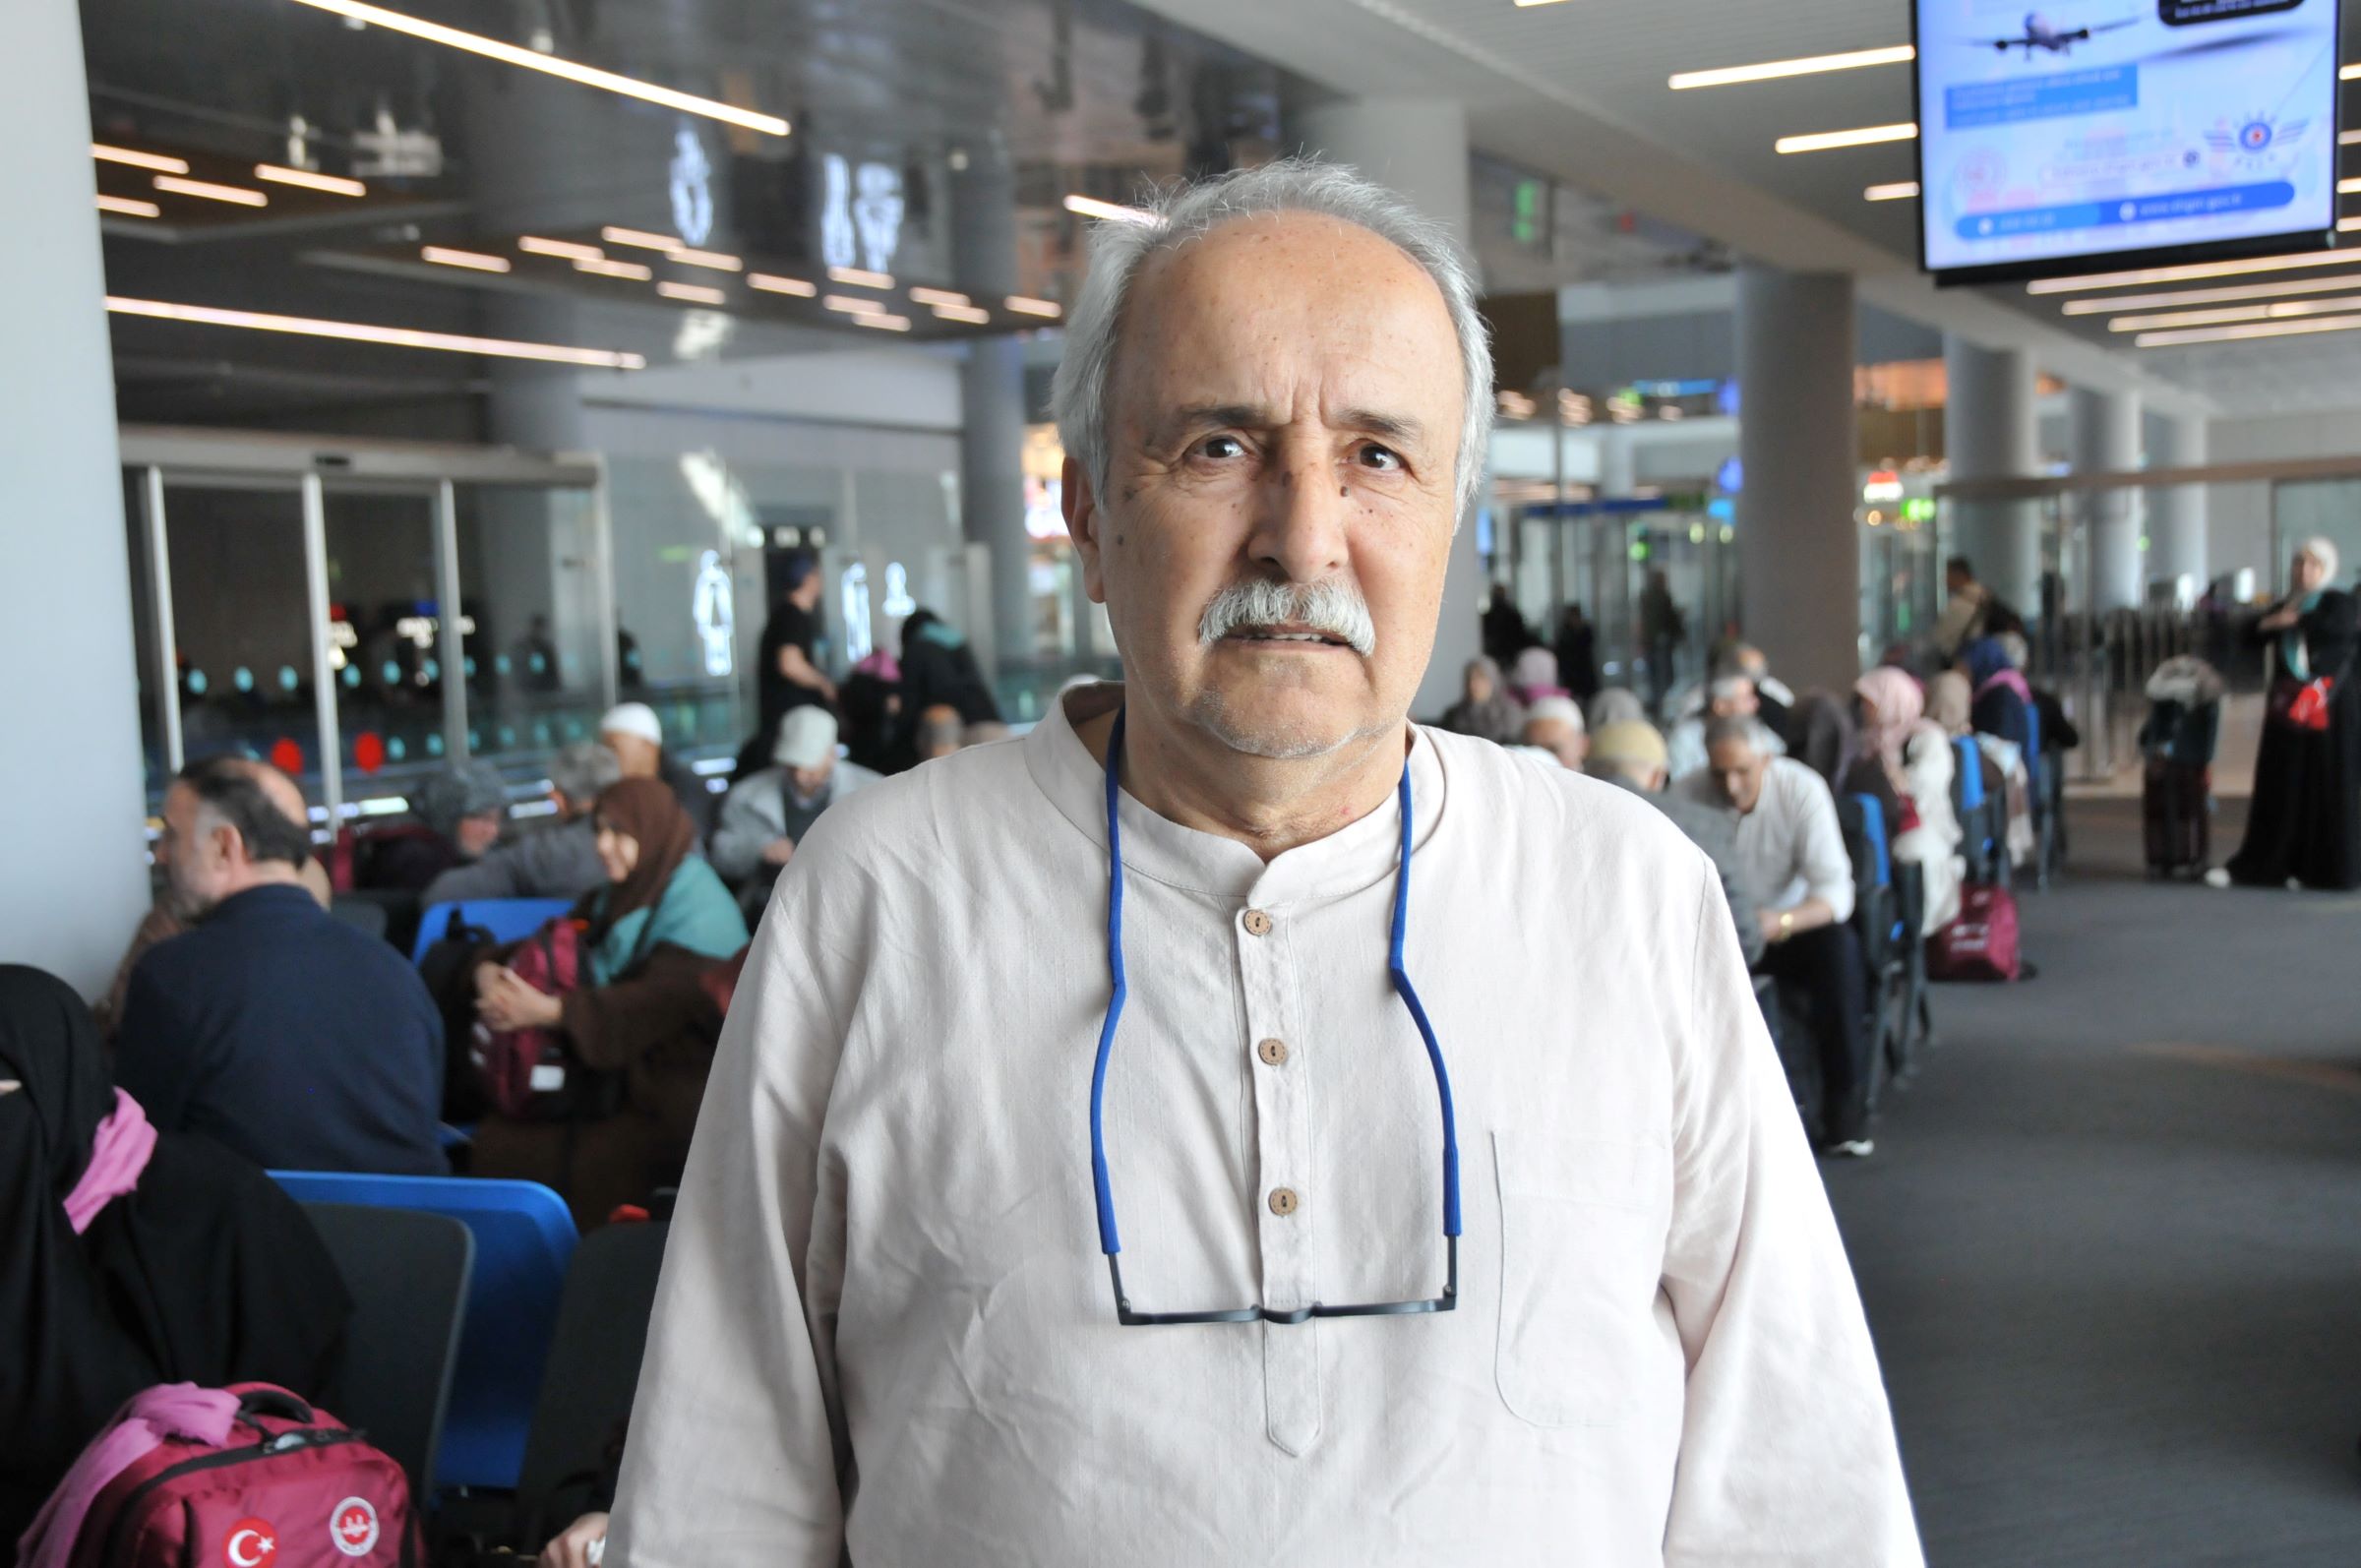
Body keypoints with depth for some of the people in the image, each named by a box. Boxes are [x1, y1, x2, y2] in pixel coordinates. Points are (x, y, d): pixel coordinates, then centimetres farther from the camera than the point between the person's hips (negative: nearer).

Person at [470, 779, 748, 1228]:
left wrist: (548, 1011, -36)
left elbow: (658, 1002, -26)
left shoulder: (697, 910, -12)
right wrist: (491, 969, -11)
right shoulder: (615, 899, 13)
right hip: (609, 1077, 7)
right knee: (497, 1141, -12)